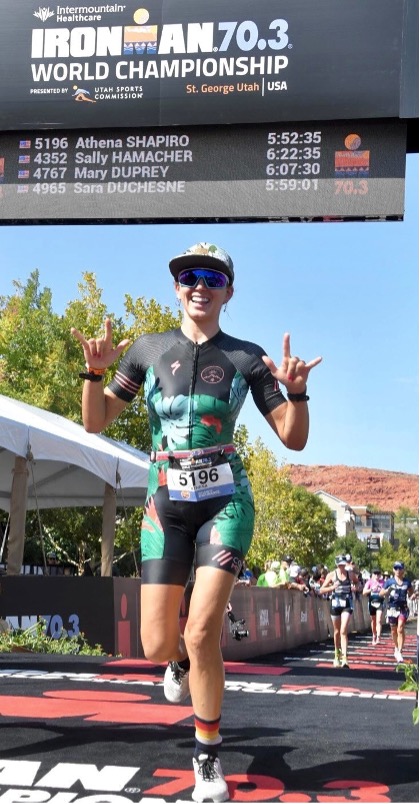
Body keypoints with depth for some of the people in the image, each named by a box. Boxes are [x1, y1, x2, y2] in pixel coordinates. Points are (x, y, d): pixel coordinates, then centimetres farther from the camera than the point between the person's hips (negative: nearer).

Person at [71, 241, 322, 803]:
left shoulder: (247, 357, 0)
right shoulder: (148, 350, 4)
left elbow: (294, 439, 0)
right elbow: (96, 421, 5)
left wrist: (296, 389, -19)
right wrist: (95, 370, -12)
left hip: (225, 503, -2)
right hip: (166, 506, 2)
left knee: (202, 633, -16)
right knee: (157, 646, -1)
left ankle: (209, 758, 5)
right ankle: (182, 658, 40)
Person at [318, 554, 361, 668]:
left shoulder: (350, 574, 3)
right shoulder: (331, 575, 0)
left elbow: (357, 582, 24)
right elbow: (321, 590, -2)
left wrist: (356, 587, 1)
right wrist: (332, 587, -20)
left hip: (347, 604, -1)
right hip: (335, 603, 1)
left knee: (343, 631, -13)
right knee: (337, 632, 11)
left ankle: (344, 658, -18)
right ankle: (337, 656, 30)